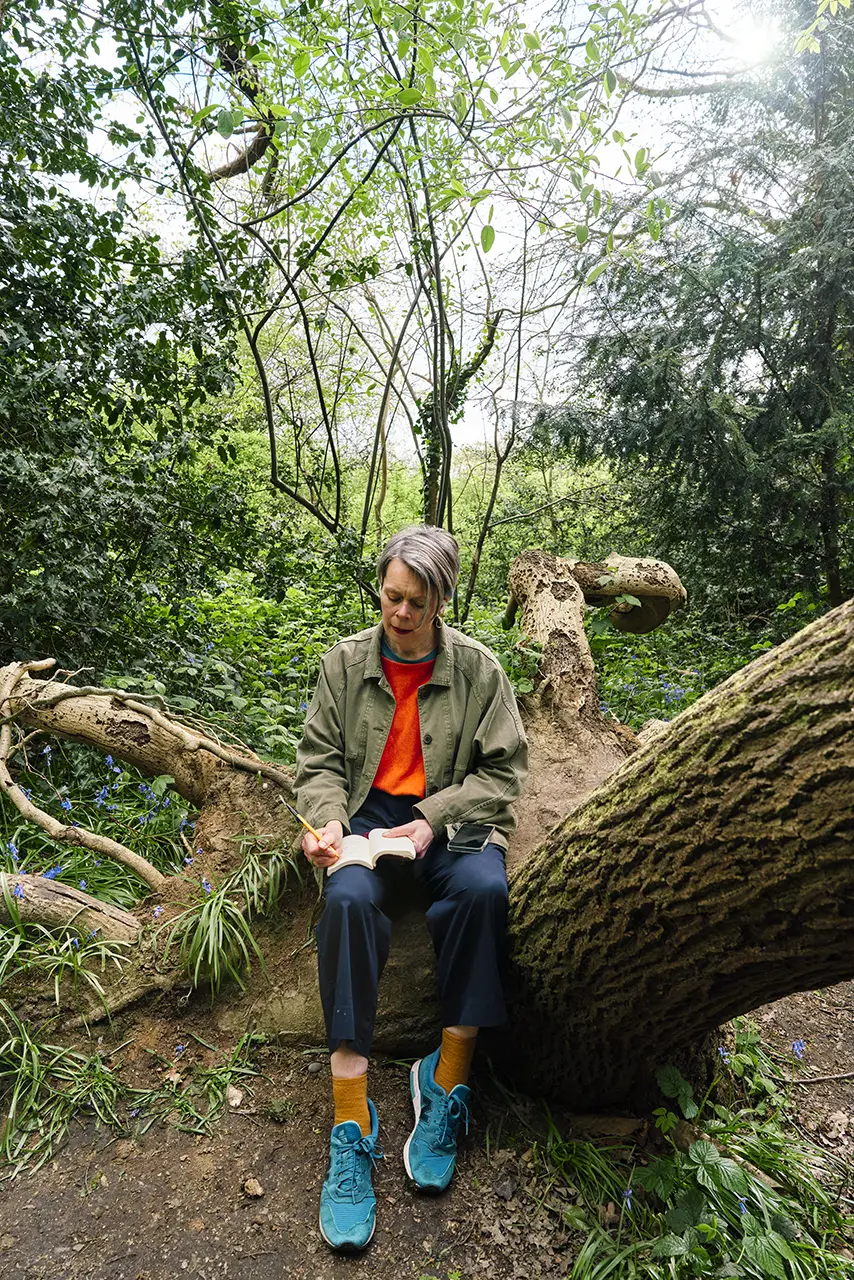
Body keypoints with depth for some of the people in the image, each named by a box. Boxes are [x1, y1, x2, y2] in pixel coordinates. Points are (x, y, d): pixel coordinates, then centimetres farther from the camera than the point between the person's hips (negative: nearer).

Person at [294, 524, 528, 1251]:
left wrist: (431, 818, -12)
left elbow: (503, 770, 0)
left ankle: (448, 1082, -15)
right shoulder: (346, 661, 3)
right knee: (348, 898, -32)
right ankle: (352, 1124, -23)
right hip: (370, 813, 1)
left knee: (484, 890, -33)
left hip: (453, 819, 0)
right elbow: (319, 757, 7)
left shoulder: (478, 668, -1)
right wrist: (328, 818, -13)